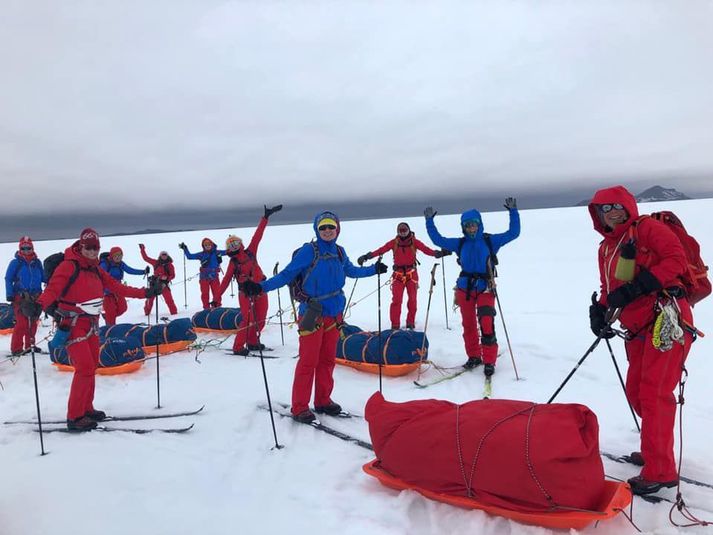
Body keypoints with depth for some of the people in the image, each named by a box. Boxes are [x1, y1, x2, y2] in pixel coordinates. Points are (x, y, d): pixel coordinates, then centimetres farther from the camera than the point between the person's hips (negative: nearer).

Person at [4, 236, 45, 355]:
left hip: (35, 297, 4)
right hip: (21, 297, -4)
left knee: (33, 322, 11)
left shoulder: (37, 262, 9)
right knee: (22, 323, -9)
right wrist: (9, 295, -7)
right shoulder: (15, 263, -1)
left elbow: (43, 277, 16)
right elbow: (8, 279, 0)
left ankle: (29, 345, 23)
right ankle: (16, 348, -1)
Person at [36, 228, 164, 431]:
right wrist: (43, 304, -47)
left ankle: (86, 408, 28)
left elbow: (116, 287, 11)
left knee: (92, 366, 14)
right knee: (84, 368, -13)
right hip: (72, 324, -8)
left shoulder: (95, 269, 11)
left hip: (91, 324, 8)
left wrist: (146, 292, 8)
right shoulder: (69, 266, -13)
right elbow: (52, 288, -25)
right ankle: (75, 417, -2)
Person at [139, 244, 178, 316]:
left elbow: (173, 275, -1)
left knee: (168, 298, -15)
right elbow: (146, 258, 12)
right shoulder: (156, 263, 5)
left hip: (164, 283, -3)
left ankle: (174, 311, -11)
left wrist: (167, 278, -19)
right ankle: (147, 311, 25)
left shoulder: (170, 265, 0)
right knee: (150, 297, 8)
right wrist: (142, 249, 12)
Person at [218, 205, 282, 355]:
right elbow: (226, 280, 0)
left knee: (260, 320, 7)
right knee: (248, 320, -12)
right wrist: (217, 297, -5)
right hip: (245, 293, -4)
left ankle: (253, 342, 24)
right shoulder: (233, 263, 0)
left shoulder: (250, 252, 5)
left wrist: (266, 217, 1)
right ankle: (238, 347, -4)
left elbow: (258, 235, 2)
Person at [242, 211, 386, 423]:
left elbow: (351, 270, 28)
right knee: (308, 361, -4)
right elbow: (287, 274, -12)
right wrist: (261, 287, -23)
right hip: (312, 314, -6)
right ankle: (299, 407, 6)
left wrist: (374, 269, 34)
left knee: (327, 359, 13)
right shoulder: (308, 251, -9)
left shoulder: (339, 252, 9)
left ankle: (323, 401, 27)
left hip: (334, 314, 6)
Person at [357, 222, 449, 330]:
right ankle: (395, 324, 1)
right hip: (398, 274, 0)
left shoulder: (414, 242, -3)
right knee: (396, 299, -5)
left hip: (412, 273, 0)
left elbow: (426, 249, -16)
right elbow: (381, 250, -9)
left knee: (412, 299, 4)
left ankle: (411, 322, 18)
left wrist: (437, 253, -33)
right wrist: (368, 256, -19)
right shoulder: (394, 242, -1)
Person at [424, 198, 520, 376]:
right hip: (464, 289, 3)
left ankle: (489, 361, -4)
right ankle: (474, 356, 25)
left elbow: (513, 233, -1)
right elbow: (438, 240, 11)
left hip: (485, 289, -3)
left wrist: (513, 212, -7)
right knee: (468, 325, 9)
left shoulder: (490, 240, 0)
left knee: (487, 325, -14)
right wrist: (429, 221, 7)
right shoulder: (460, 243, 6)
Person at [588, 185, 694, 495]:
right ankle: (655, 450, 33)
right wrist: (598, 311, 2)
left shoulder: (648, 229, -5)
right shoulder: (606, 248, 17)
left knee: (654, 394, -8)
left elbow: (677, 260, -17)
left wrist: (635, 288, -23)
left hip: (667, 321, -8)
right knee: (636, 392, 14)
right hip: (638, 330, 8)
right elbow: (609, 289, 22)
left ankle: (659, 472, 2)